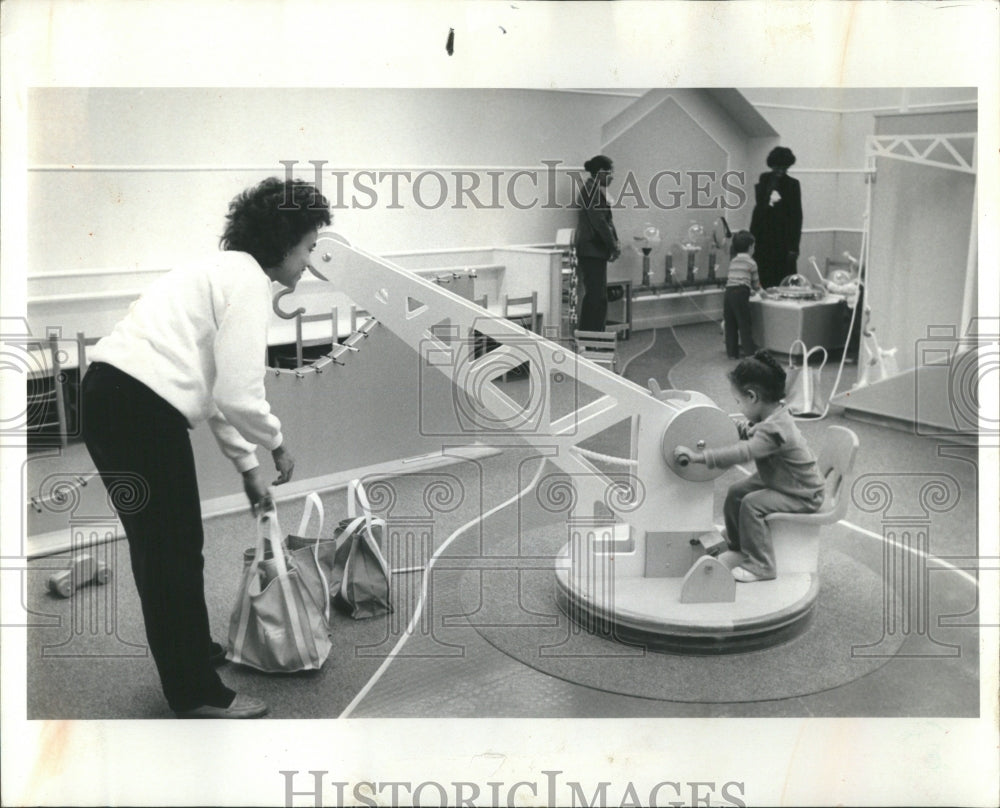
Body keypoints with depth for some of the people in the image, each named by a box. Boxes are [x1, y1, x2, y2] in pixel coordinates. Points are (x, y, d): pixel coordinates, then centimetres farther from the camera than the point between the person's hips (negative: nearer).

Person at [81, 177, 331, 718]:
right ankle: (196, 694, 16)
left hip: (109, 396, 9)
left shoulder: (227, 272, 21)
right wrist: (278, 445, 4)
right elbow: (238, 396, -16)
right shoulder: (250, 282, -9)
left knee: (158, 545, 23)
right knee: (175, 550, 3)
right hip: (142, 409, -9)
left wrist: (248, 467, 28)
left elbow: (217, 389, 25)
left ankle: (188, 651, 41)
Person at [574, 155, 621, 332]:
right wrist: (614, 246, -12)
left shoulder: (593, 190, 17)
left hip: (594, 252, 11)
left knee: (596, 296, 13)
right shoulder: (591, 191, -15)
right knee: (596, 296, -9)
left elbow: (605, 220, 17)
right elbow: (599, 222, -19)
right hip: (592, 252, -11)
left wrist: (614, 243, 7)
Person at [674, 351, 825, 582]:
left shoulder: (774, 429, -34)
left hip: (802, 495, -11)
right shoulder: (772, 415, -2)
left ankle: (760, 566, -14)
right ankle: (735, 542, 38)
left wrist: (698, 456, -47)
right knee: (736, 491, 13)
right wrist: (745, 430, -5)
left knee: (752, 504, -25)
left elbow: (742, 452, -44)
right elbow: (754, 439, 16)